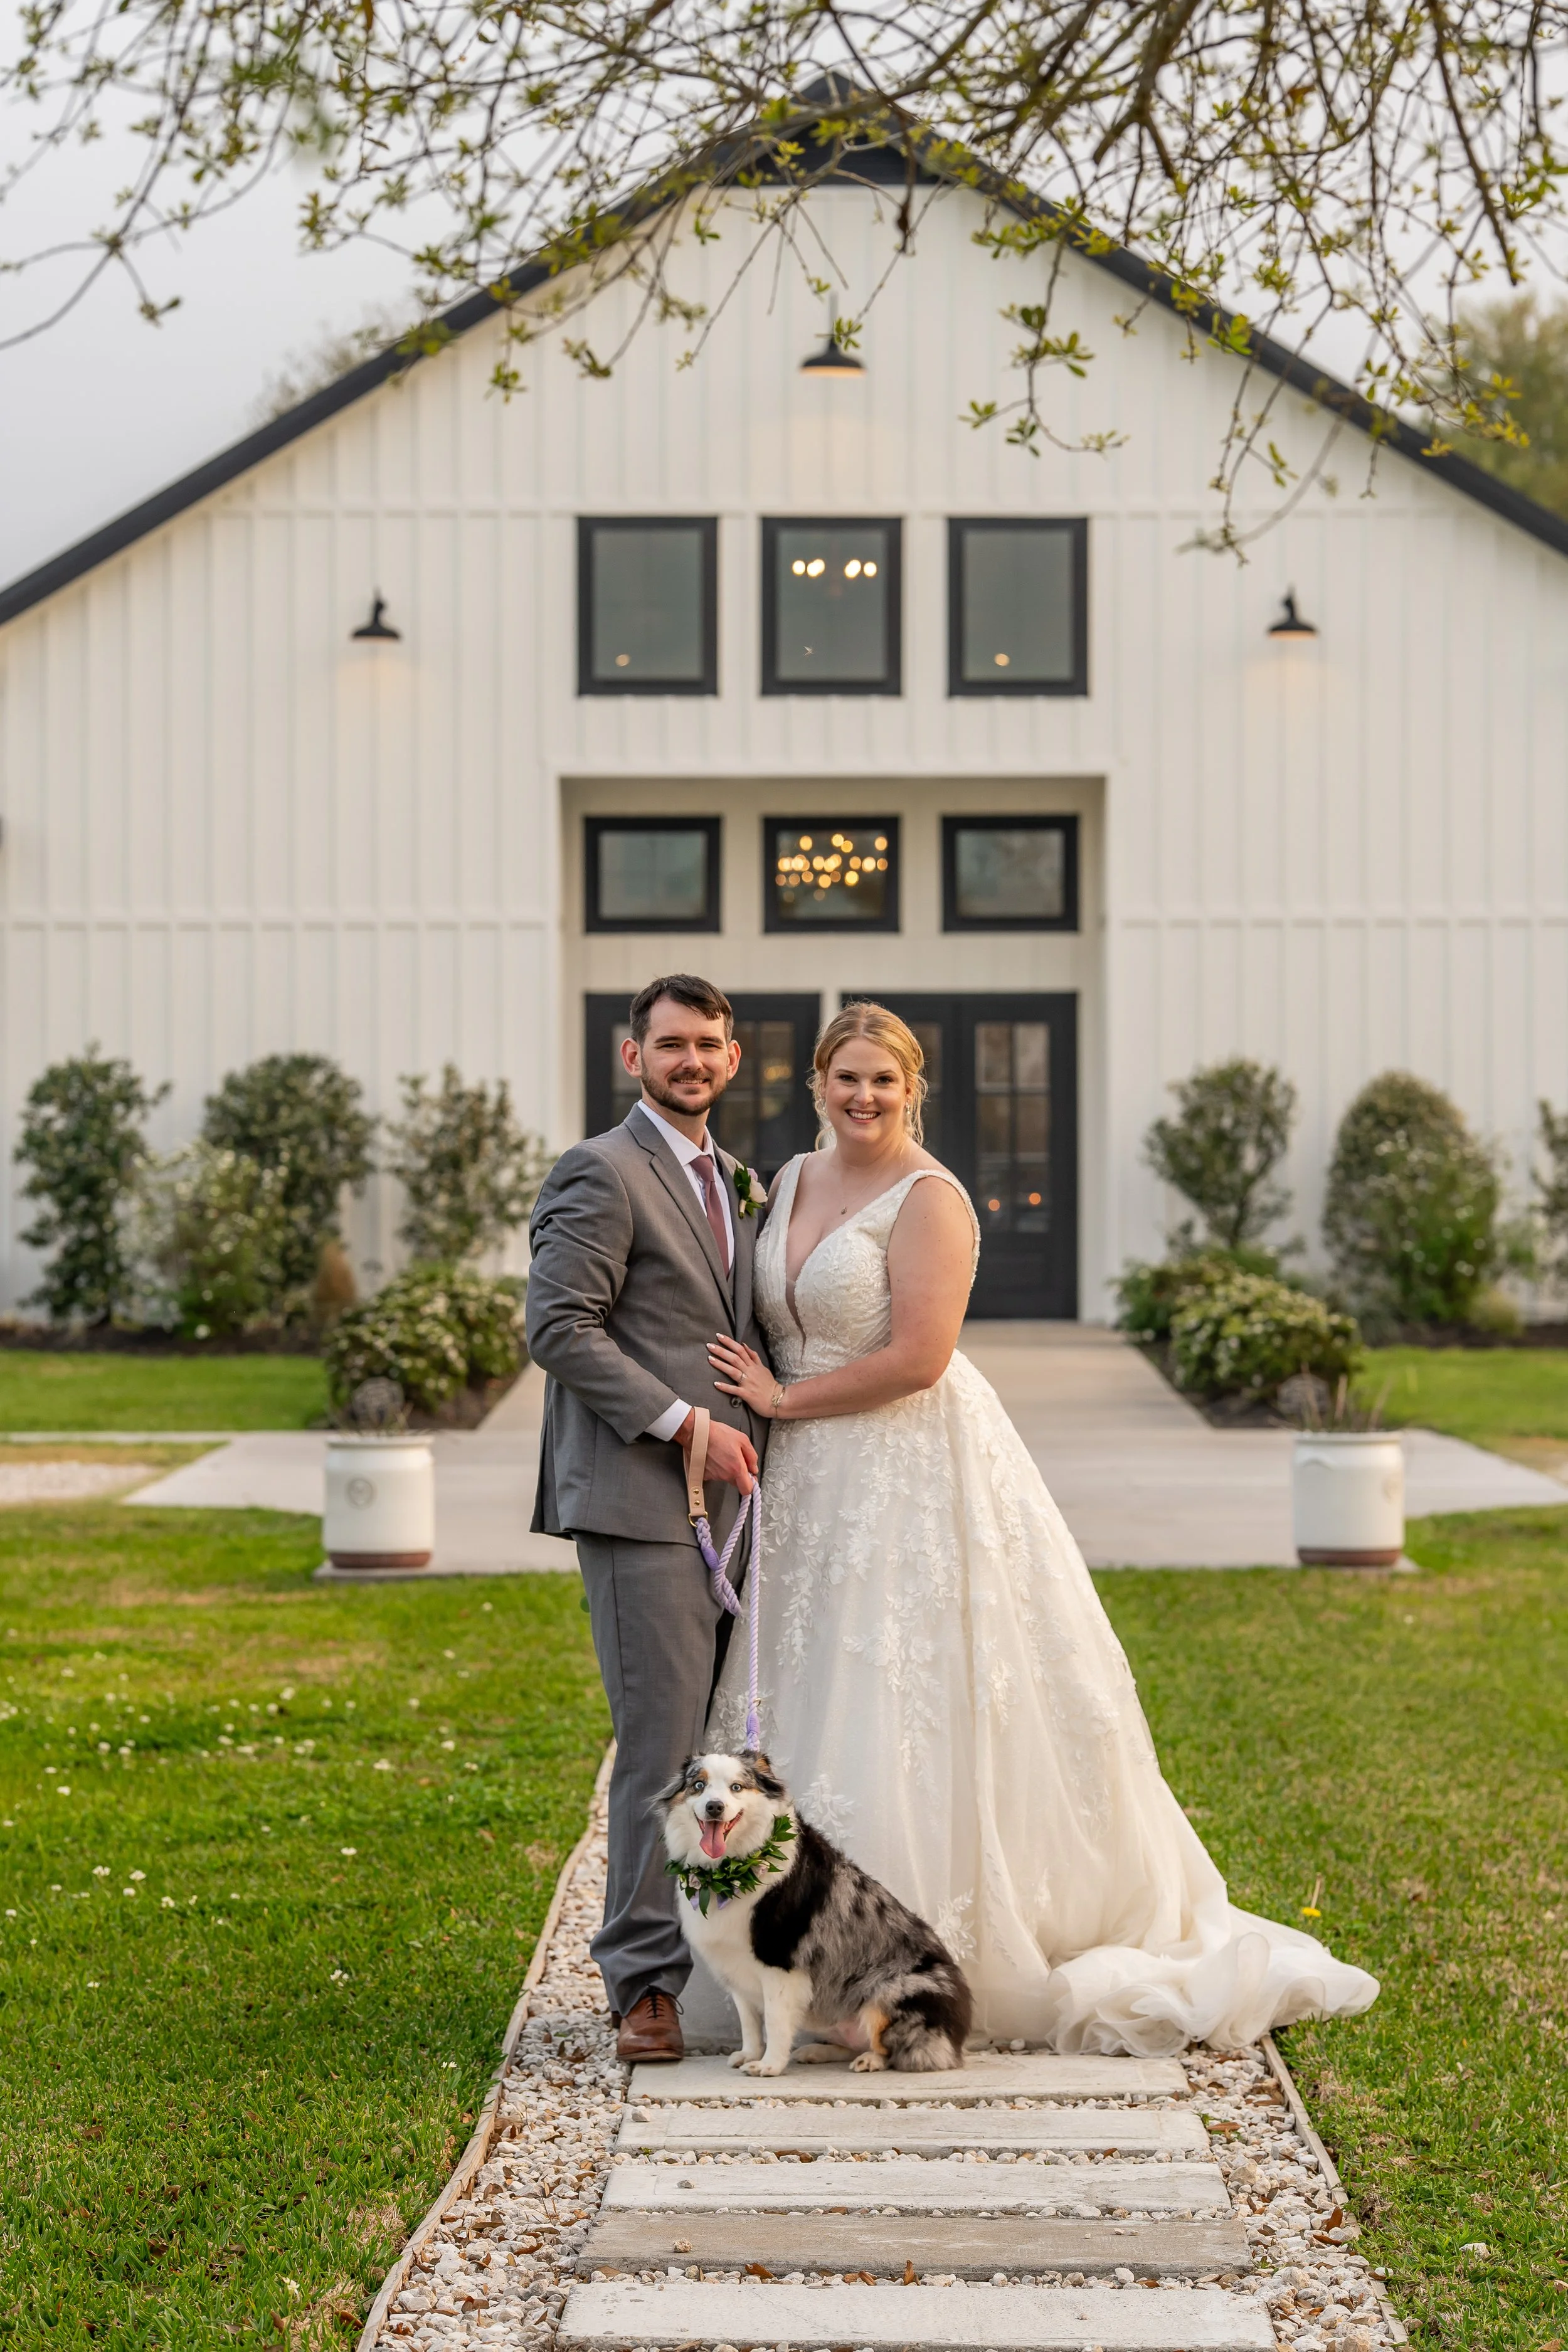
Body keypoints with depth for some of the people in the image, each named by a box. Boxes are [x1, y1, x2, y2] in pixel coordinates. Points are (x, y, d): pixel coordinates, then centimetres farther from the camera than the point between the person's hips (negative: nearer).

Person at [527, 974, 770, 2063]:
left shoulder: (743, 1184, 20)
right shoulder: (603, 1174, -6)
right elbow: (561, 1328, -13)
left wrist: (766, 1418, 11)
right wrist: (684, 1425, -15)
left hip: (731, 1498, 8)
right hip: (643, 1497, -8)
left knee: (729, 1743, 8)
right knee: (664, 1741, -8)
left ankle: (714, 1954, 16)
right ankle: (647, 1980, -1)